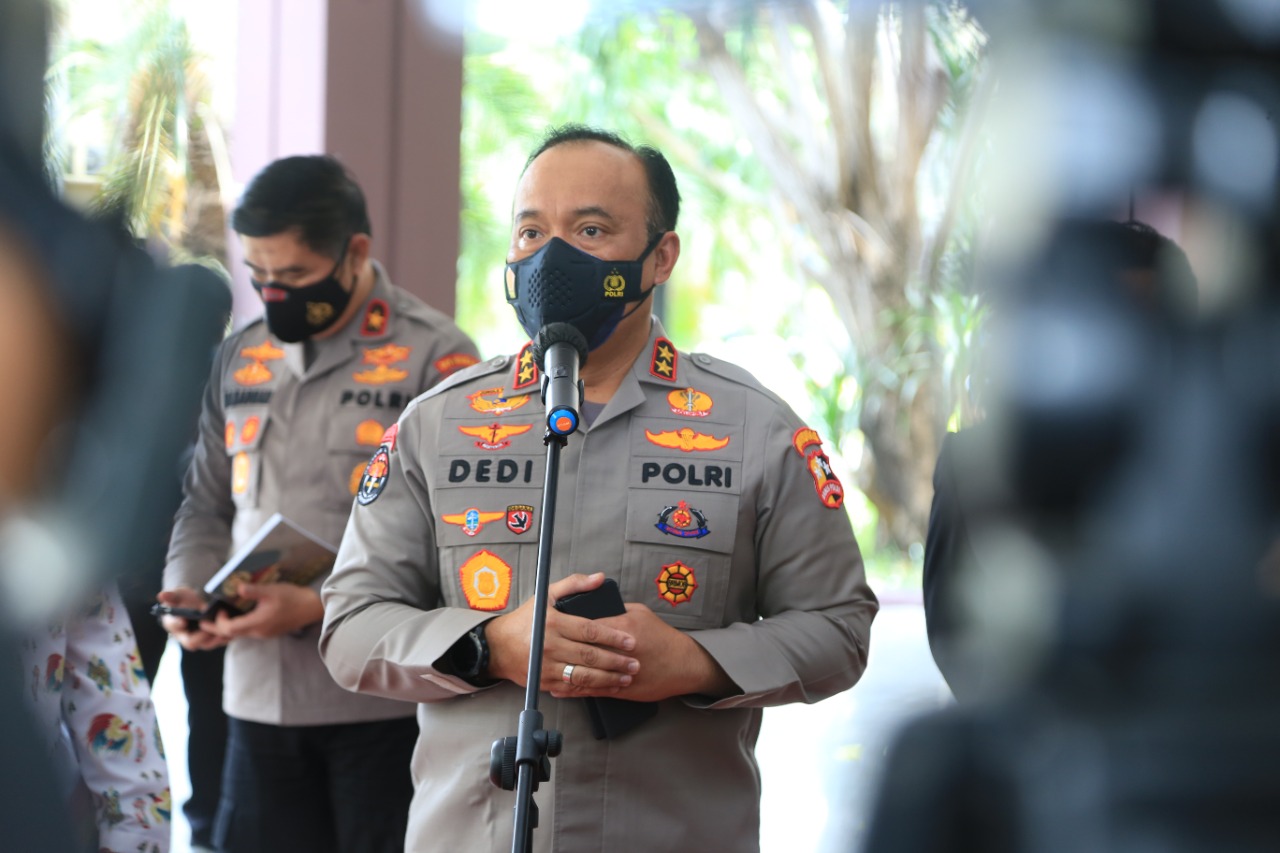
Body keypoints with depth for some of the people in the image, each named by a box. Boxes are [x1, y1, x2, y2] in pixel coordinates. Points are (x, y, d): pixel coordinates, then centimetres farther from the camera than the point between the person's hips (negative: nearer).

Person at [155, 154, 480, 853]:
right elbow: (207, 506, 22)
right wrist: (188, 592, 1)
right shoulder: (240, 360, 14)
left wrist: (319, 608, -19)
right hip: (259, 697, 5)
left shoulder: (435, 357, -6)